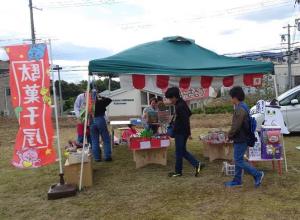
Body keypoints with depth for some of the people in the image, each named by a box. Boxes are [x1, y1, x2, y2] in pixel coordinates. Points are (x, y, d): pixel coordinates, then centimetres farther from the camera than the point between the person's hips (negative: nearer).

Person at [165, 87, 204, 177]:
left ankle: (178, 171, 15)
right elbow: (189, 113, 22)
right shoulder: (182, 103, 10)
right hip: (181, 132, 10)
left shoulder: (179, 106, -20)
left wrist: (188, 133, -22)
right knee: (182, 151, 15)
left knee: (179, 152, 2)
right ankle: (197, 164, 11)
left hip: (180, 132, -10)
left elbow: (185, 120, -24)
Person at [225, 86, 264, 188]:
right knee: (238, 160, 15)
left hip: (240, 139, -10)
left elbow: (235, 126, -24)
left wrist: (229, 135, -8)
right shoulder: (243, 107, 11)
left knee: (239, 161, -2)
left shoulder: (240, 109, -23)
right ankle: (237, 180, 23)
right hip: (241, 138, 10)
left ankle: (257, 174, 5)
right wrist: (232, 135, 16)